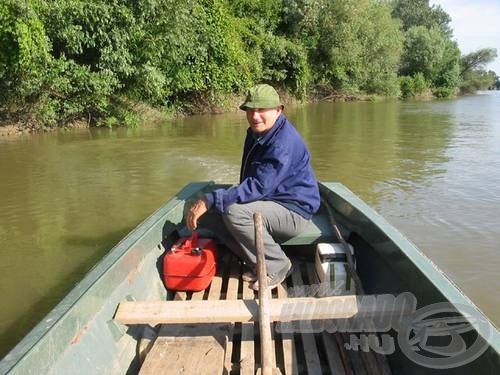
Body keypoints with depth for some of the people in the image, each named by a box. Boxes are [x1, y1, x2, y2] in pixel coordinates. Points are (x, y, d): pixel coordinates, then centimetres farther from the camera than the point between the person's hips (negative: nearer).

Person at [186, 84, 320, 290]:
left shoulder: (284, 143, -25)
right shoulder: (255, 133, 7)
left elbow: (258, 186, -32)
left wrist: (210, 200, -32)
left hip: (293, 211, -9)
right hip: (266, 201, 9)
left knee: (234, 212, -33)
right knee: (208, 213, -6)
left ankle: (276, 267, -11)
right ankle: (257, 262, 2)